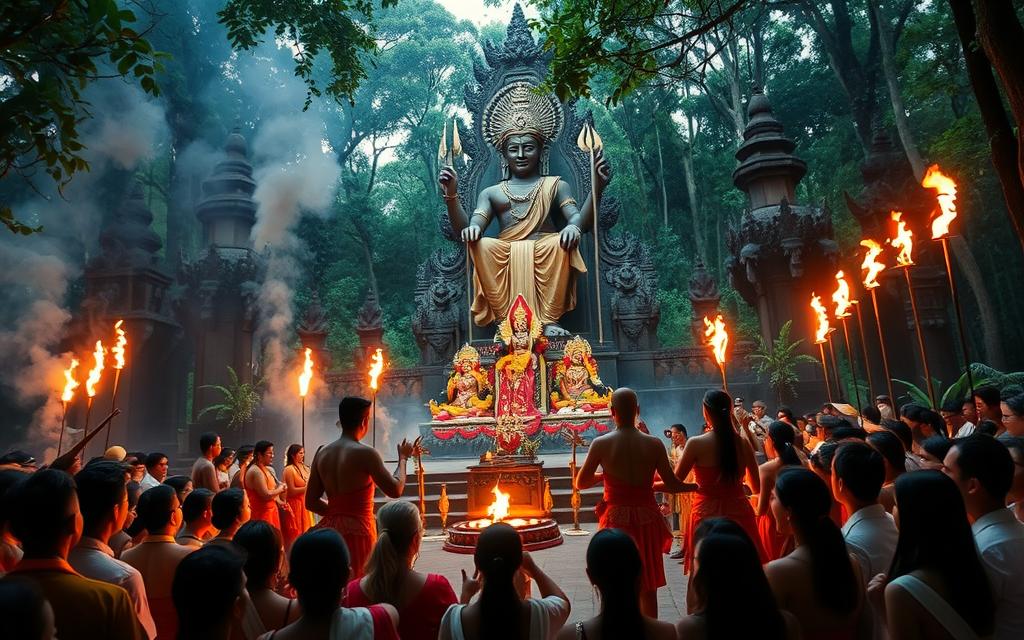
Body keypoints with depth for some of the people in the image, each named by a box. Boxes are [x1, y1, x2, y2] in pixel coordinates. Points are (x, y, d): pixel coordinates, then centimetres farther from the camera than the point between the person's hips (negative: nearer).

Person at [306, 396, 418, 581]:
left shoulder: (322, 454, 4)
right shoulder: (365, 453, -15)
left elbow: (311, 502, 8)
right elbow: (395, 490, -9)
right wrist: (403, 458, 4)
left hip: (330, 528, 7)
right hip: (357, 531, -6)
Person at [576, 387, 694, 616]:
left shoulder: (601, 444, -11)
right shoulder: (653, 444, -8)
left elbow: (581, 483, -3)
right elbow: (672, 484, -3)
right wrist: (698, 485, 16)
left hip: (616, 519, -1)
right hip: (646, 518, 1)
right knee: (648, 587, 17)